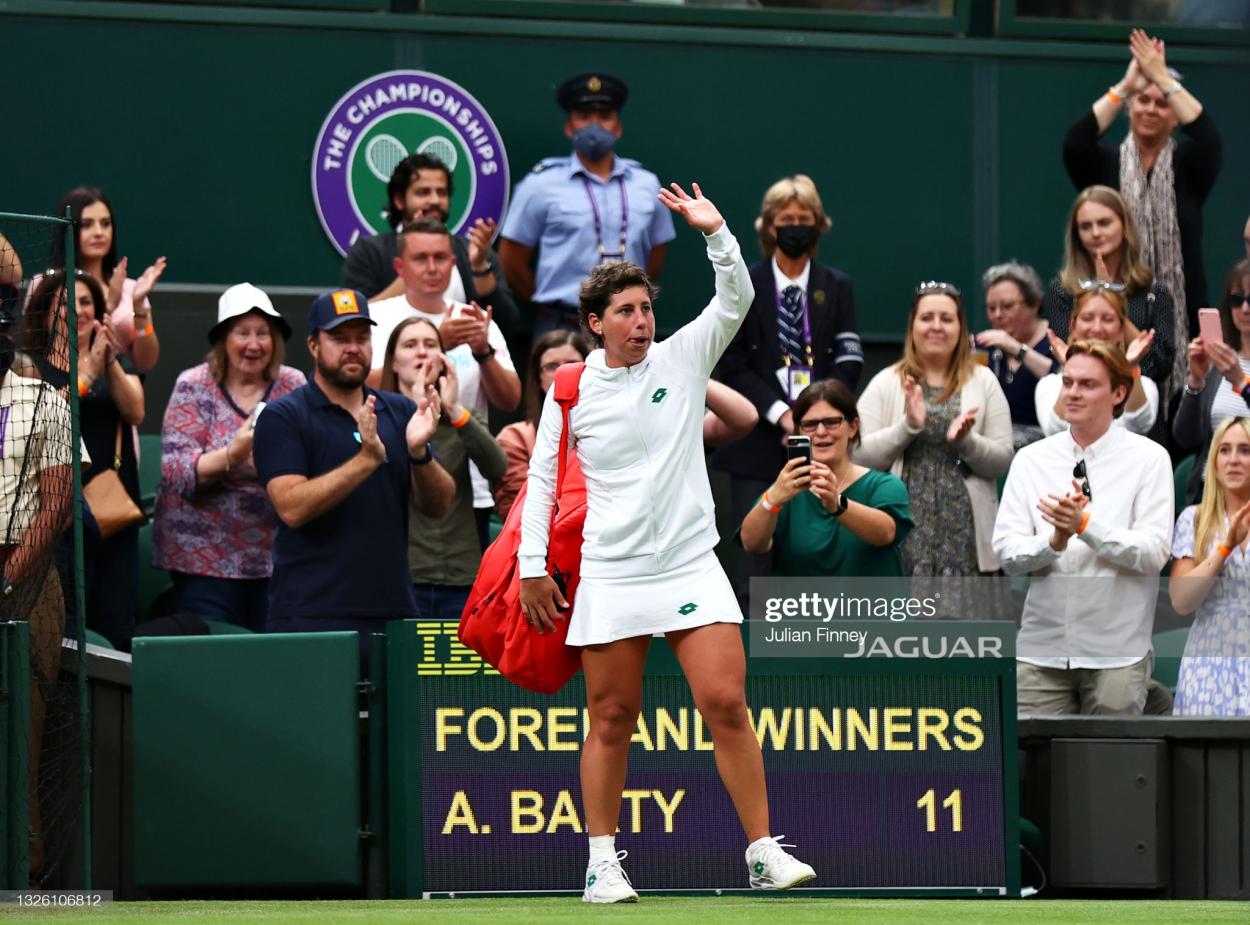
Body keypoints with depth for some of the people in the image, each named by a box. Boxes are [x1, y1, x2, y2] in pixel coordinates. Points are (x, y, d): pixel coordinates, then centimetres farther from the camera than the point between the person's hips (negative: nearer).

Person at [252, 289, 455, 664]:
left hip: (394, 616, 4)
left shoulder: (400, 412, 14)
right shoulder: (282, 418, -1)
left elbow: (439, 505, 8)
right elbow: (291, 507, -14)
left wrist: (420, 453, -12)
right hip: (312, 617, -4)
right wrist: (367, 459, -22)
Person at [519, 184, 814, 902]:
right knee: (612, 718, 3)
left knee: (726, 703, -8)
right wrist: (533, 567, 6)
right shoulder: (571, 391, 2)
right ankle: (603, 862, 11)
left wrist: (717, 234, -20)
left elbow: (737, 300, -6)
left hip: (692, 567, 0)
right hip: (610, 575, 0)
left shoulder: (682, 360, 4)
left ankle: (765, 854, -4)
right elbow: (540, 478, 10)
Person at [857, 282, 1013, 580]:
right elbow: (860, 456, 0)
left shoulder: (983, 382, 10)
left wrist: (966, 441, -13)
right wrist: (907, 427, -13)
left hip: (964, 531, 1)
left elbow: (1003, 460, 6)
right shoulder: (886, 383, 9)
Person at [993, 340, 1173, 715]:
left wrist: (1085, 525, -21)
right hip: (1040, 652, 2)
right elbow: (1007, 553, 1)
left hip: (1116, 654, -2)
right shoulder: (1031, 460, 7)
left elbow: (1153, 553, -9)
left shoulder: (1149, 459, 0)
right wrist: (1054, 542, -19)